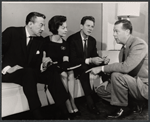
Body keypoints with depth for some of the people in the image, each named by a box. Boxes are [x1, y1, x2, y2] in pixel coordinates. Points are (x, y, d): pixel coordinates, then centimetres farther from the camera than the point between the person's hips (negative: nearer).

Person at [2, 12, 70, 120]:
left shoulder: (40, 40, 4)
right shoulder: (12, 32, -10)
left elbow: (36, 63, 5)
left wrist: (43, 62, -18)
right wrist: (7, 67, -21)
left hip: (28, 72, 5)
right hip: (9, 72, -5)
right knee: (28, 72, -37)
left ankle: (67, 109, -22)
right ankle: (37, 114, -33)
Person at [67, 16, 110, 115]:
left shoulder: (93, 40, 8)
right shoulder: (72, 39, -13)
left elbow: (95, 55, 8)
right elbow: (72, 60, -21)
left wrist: (102, 60, -16)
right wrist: (89, 60, -32)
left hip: (89, 65, 6)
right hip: (77, 67, -5)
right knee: (84, 69, -36)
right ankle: (90, 102, -29)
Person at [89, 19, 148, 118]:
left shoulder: (139, 44, -20)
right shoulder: (124, 48, 7)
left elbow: (126, 67, -33)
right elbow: (122, 69, 11)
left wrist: (102, 68, -24)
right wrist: (110, 80, -6)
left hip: (144, 87, -9)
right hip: (133, 84, 9)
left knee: (117, 75, -31)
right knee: (101, 90, 5)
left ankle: (122, 109, -10)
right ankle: (134, 104, 6)